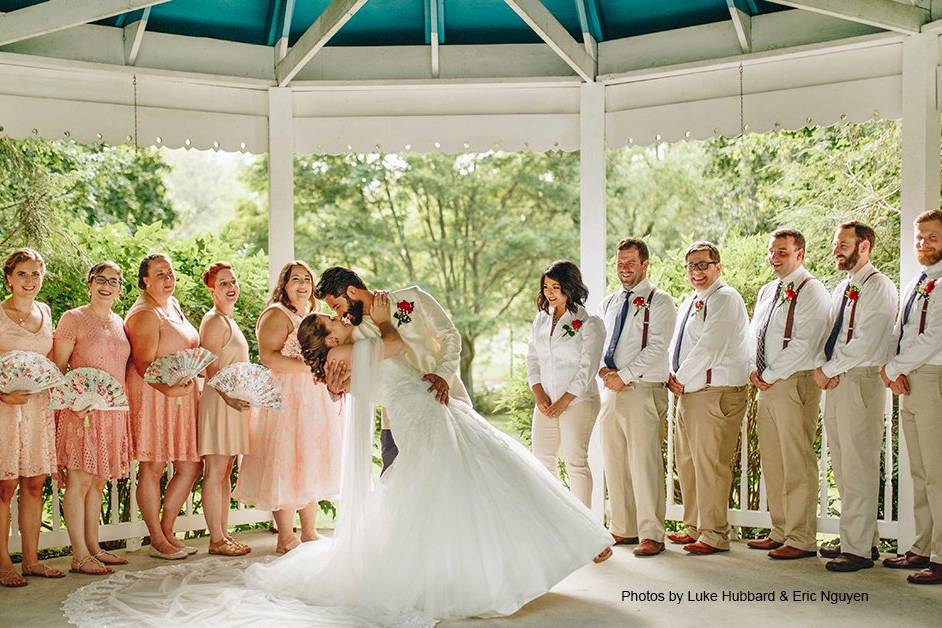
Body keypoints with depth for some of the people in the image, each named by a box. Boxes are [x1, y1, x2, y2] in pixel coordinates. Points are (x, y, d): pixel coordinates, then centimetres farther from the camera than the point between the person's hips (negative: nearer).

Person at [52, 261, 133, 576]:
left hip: (114, 412, 6)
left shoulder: (119, 323, 15)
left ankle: (93, 547, 19)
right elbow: (57, 368, -6)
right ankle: (79, 556, -1)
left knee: (98, 481, 11)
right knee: (80, 481, -5)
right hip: (82, 411, -6)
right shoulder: (73, 319, -3)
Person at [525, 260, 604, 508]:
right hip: (546, 403, 6)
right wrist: (539, 394, -2)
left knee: (576, 463, -4)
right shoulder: (541, 319, 12)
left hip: (577, 402, -6)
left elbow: (587, 368, -10)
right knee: (542, 461, 7)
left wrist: (564, 402, -12)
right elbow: (532, 359, 11)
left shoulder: (589, 323, -6)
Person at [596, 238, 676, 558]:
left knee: (644, 463, -9)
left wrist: (623, 376, -14)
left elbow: (656, 348, -12)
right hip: (611, 390, 7)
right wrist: (603, 370, -2)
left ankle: (651, 534, -3)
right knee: (614, 463, 9)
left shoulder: (659, 301, -3)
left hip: (644, 390, -7)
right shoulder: (609, 303, 19)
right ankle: (623, 529, 17)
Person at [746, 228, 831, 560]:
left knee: (797, 464, -6)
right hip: (767, 384, 8)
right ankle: (781, 532, 20)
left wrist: (769, 375, -13)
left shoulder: (811, 291, -8)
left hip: (796, 383, -8)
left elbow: (804, 344, -16)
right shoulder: (766, 291, 18)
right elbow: (755, 334, 21)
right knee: (772, 462, 11)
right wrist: (754, 369, 3)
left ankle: (802, 539, 0)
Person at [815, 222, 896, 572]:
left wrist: (830, 370, -10)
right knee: (842, 467, 10)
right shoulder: (842, 289, 20)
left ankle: (858, 549, -3)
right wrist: (820, 366, -1)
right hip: (834, 383, 9)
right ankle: (864, 539, 19)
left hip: (861, 381, -9)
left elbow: (865, 342, -16)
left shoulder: (879, 287, -8)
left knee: (858, 468, -7)